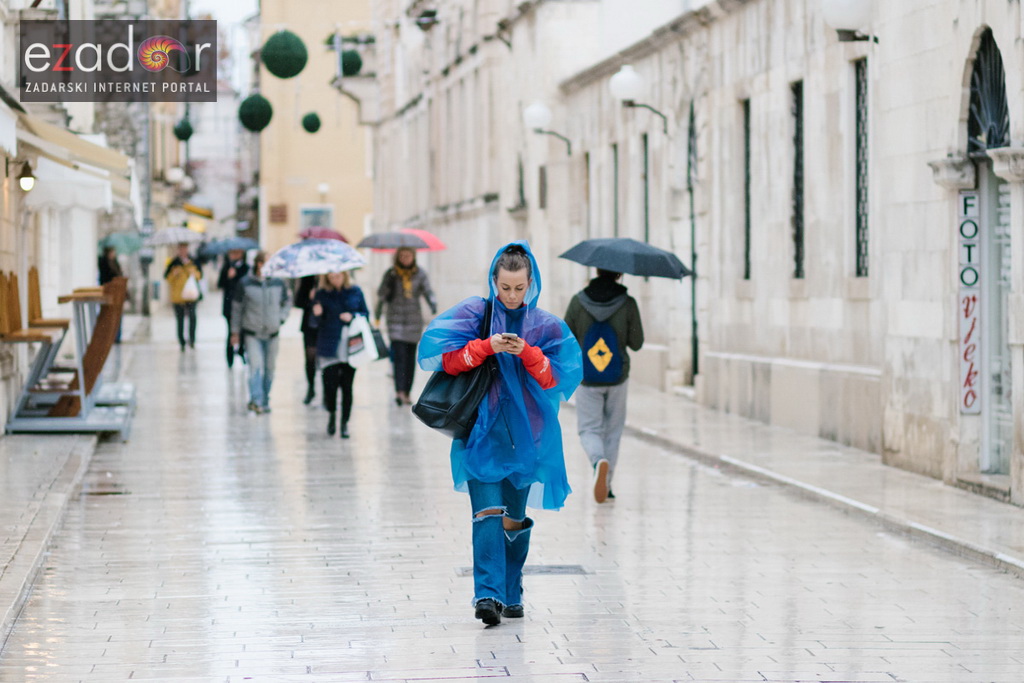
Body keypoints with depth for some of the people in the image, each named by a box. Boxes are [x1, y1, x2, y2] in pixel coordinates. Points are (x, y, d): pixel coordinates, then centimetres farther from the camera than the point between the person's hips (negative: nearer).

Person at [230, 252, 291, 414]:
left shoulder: (279, 283, 2)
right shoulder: (245, 283, -5)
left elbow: (287, 302, 18)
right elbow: (237, 308, 3)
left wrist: (281, 318, 3)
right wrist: (235, 332, 4)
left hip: (272, 334, 3)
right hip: (252, 333, -3)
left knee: (269, 368, 8)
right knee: (256, 366, -17)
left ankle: (265, 401, 20)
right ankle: (256, 401, -22)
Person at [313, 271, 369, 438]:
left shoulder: (355, 291, 6)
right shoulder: (321, 294, 3)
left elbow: (366, 313, 10)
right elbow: (316, 322, 4)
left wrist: (353, 316, -8)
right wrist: (317, 314, -18)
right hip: (329, 347, -1)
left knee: (347, 385, 1)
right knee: (330, 384, -7)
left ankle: (345, 422, 13)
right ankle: (332, 414, 21)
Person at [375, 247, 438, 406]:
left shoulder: (420, 274, 5)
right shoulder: (391, 274, 1)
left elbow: (428, 292, 0)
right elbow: (381, 294, 2)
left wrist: (433, 305, -20)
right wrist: (377, 315, -5)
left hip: (414, 320, 2)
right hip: (395, 319, -2)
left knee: (411, 357, 5)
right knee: (399, 355, -15)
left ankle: (407, 393, 13)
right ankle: (399, 391, -23)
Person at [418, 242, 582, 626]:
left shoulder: (546, 326, 6)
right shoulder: (474, 314, 2)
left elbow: (557, 378, -1)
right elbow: (444, 358, -7)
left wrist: (527, 352, -16)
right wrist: (487, 346, -17)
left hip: (526, 433, 2)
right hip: (482, 432, -2)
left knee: (515, 518, 9)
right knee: (487, 513, -15)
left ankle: (511, 595, 22)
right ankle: (487, 594, -22)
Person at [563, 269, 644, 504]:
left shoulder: (578, 302, -8)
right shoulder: (627, 304, -10)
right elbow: (636, 343, -4)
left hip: (586, 379, -1)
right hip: (617, 378, 1)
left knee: (589, 430, 8)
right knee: (613, 430, 16)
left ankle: (599, 461, -24)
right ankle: (606, 487, 17)